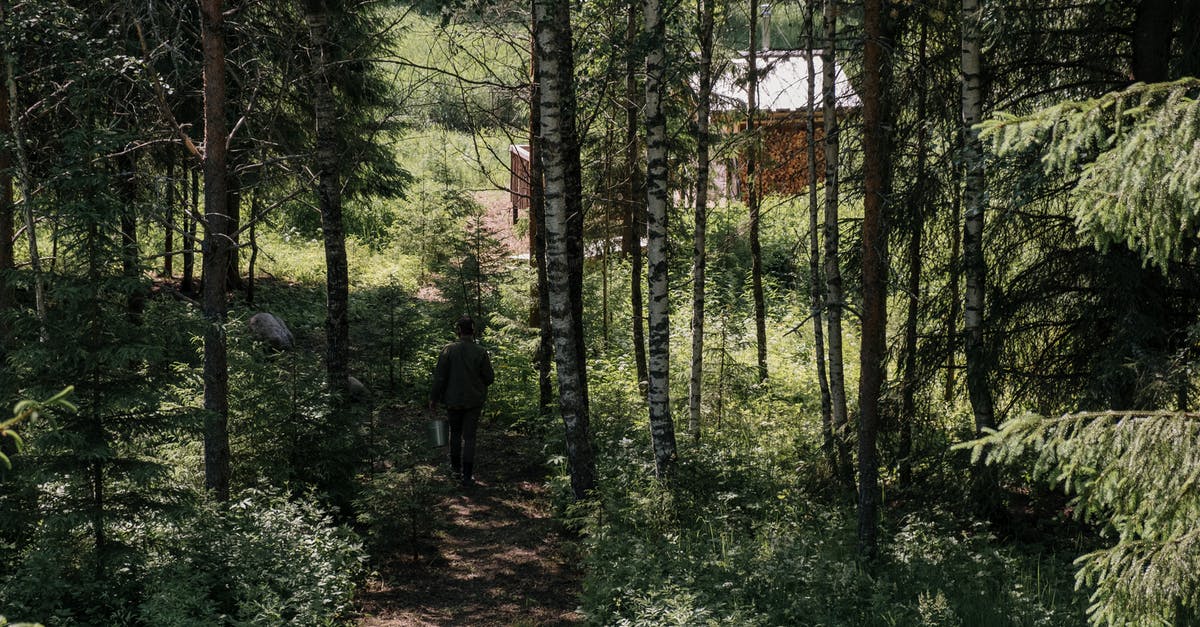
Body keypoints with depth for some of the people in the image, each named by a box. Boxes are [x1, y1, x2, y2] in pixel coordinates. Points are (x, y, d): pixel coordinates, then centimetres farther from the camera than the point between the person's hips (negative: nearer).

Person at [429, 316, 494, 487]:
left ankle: (456, 467, 31)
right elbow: (489, 378, -6)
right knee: (469, 437, 3)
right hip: (474, 401, 0)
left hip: (453, 400, 0)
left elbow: (439, 377, -8)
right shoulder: (480, 352, -9)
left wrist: (434, 398, 1)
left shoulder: (449, 350, -10)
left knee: (455, 433, 20)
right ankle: (467, 475, -1)